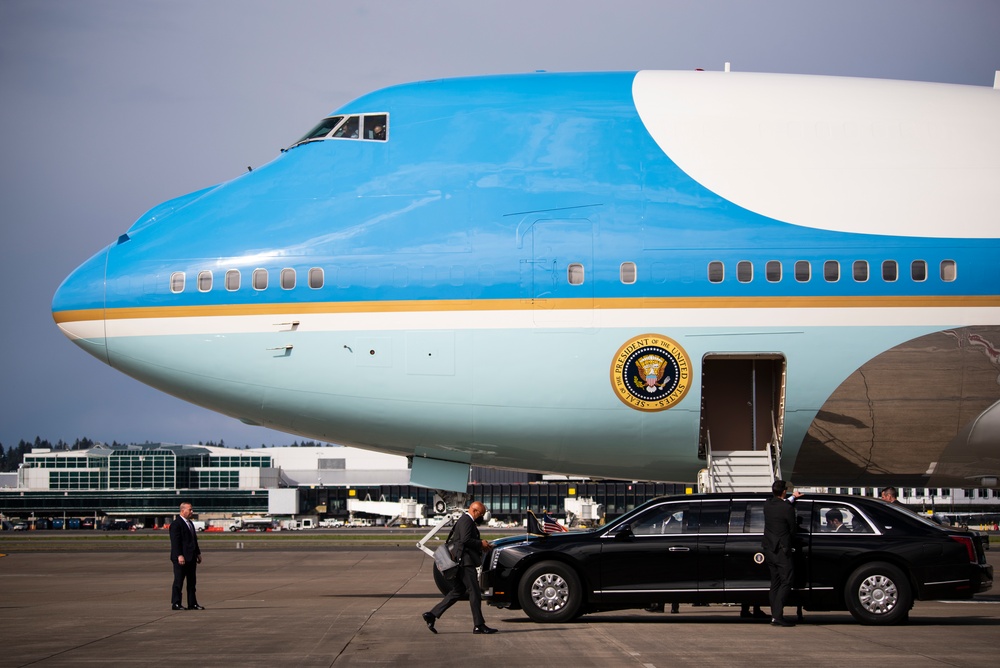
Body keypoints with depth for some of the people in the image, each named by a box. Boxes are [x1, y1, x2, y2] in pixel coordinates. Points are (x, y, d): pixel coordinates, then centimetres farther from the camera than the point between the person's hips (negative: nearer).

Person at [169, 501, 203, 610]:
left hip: (191, 558, 9)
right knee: (178, 581, -3)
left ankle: (192, 604, 13)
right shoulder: (176, 524, -11)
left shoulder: (190, 523, 17)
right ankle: (176, 603, 1)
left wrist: (198, 553, 18)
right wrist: (179, 556, -23)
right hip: (181, 558, -9)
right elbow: (175, 542, -17)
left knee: (192, 582, 9)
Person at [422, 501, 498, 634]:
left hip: (462, 563, 11)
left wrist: (481, 545, 11)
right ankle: (479, 625, -4)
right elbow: (465, 539, -24)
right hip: (465, 562, -11)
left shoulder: (466, 520, 21)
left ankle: (432, 614, 9)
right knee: (474, 593, -7)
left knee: (457, 592, 12)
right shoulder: (466, 521, -12)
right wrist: (481, 544, -12)